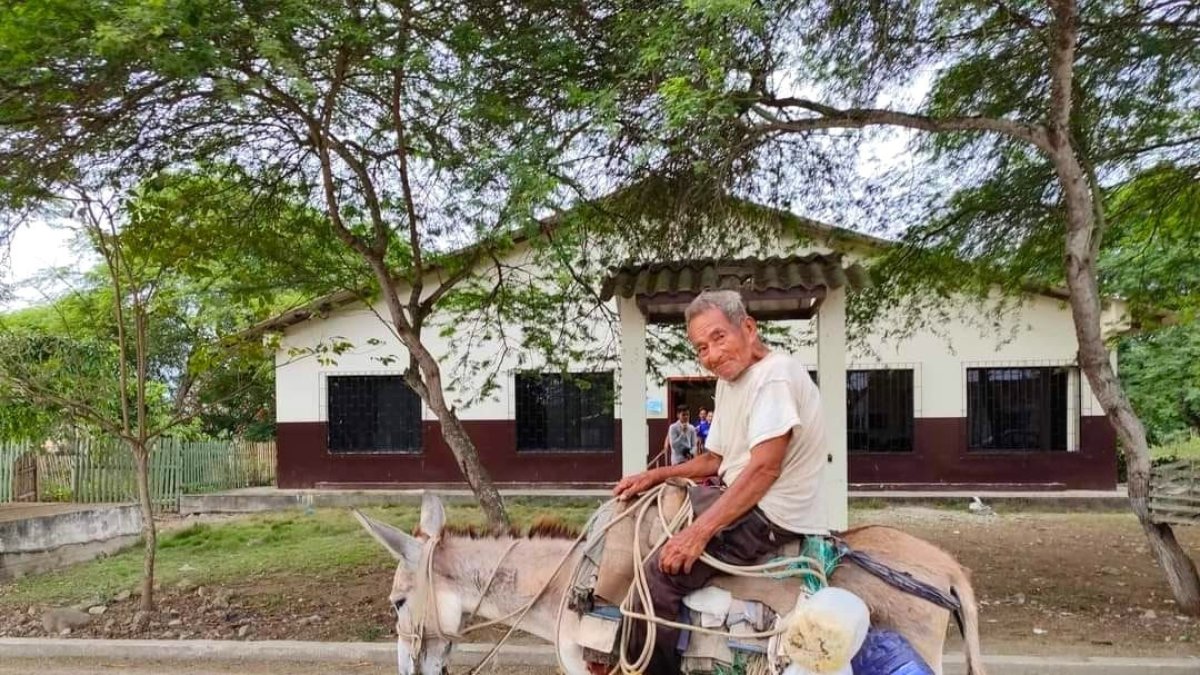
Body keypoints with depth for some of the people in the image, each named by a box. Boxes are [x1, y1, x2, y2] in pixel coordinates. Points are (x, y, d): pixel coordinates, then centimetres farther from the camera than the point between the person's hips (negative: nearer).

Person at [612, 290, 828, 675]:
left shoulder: (775, 373, -18)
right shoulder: (728, 380, 12)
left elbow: (764, 468, -26)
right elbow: (714, 460, 21)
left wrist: (699, 531, -28)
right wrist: (656, 476, 8)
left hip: (772, 515, -11)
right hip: (740, 497, 11)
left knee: (660, 575, -21)